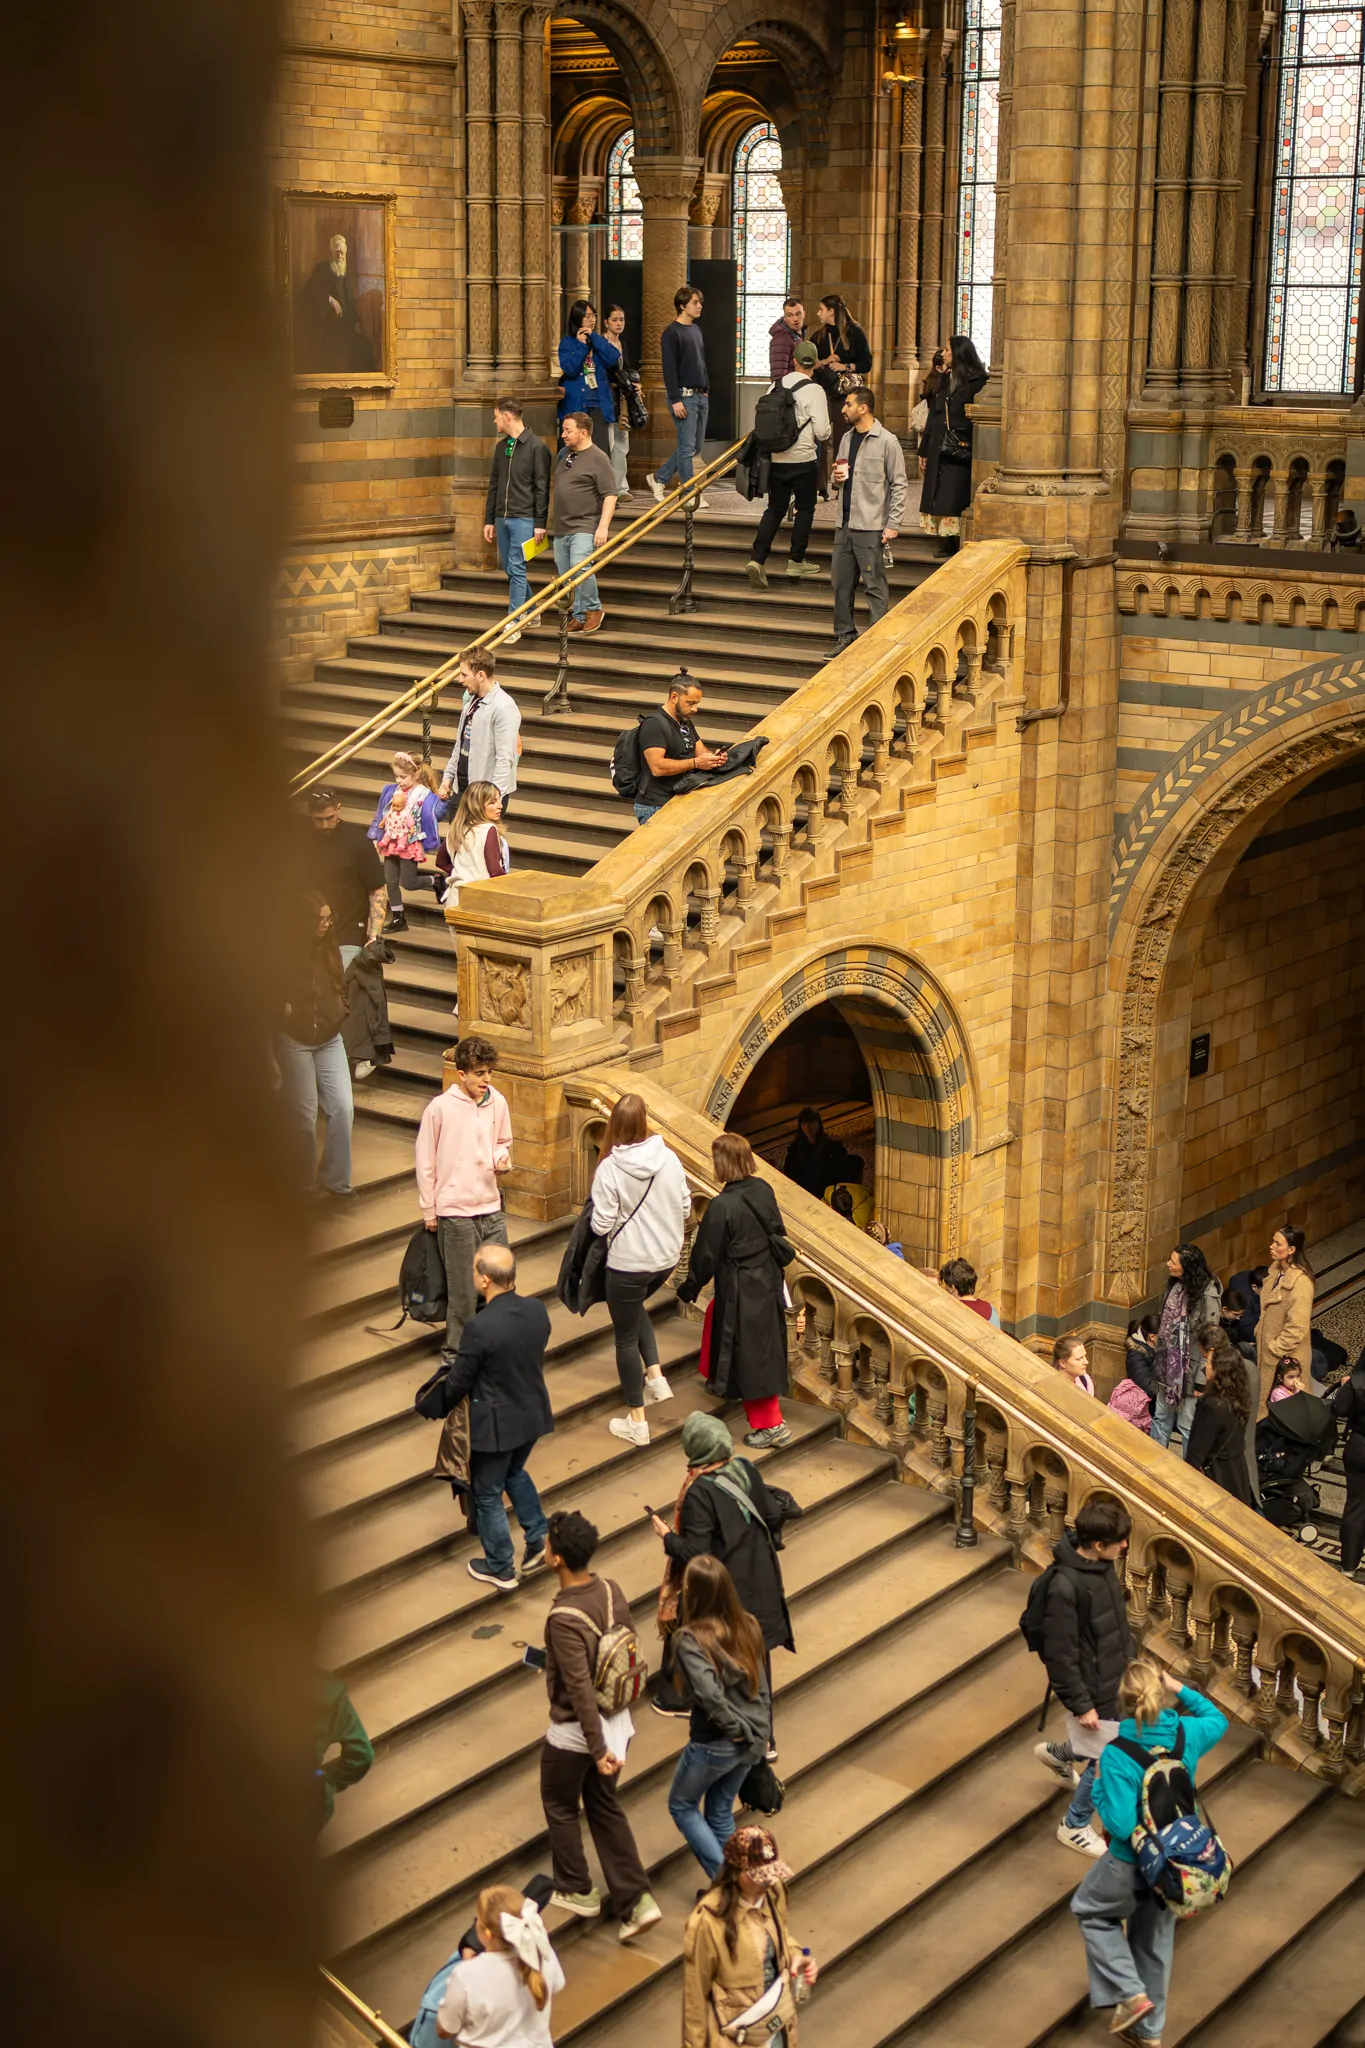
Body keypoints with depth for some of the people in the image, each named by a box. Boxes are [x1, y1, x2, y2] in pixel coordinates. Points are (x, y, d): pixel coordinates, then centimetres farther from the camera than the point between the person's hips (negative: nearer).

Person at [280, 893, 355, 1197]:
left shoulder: (329, 949, 4)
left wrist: (341, 1011, 2)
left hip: (330, 1039, 5)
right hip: (295, 1041, -5)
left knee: (343, 1108, -3)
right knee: (305, 1115, 1)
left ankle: (334, 1178, 8)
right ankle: (305, 1183, 16)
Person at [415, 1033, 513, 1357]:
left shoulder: (497, 1103, 0)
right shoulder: (439, 1108, -11)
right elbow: (425, 1163, -4)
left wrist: (501, 1157, -5)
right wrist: (429, 1211, -1)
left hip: (491, 1207, 4)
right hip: (455, 1211, -4)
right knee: (462, 1288, 2)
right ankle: (457, 1350, 18)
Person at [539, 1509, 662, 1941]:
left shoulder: (564, 1618, -29)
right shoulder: (613, 1591, -7)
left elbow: (580, 1690, -28)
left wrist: (598, 1748, -22)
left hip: (576, 1731, -7)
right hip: (618, 1720, 7)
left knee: (559, 1807, 19)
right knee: (605, 1807, 20)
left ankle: (576, 1890, 34)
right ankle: (635, 1901, 15)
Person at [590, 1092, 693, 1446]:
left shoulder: (609, 1169, -20)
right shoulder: (669, 1159, -8)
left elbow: (601, 1226, -16)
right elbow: (685, 1208, 3)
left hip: (628, 1262, -5)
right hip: (666, 1257, 5)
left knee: (626, 1338, 11)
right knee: (637, 1307, 34)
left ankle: (637, 1422, 18)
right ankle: (655, 1375, 22)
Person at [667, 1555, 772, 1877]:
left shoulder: (690, 1639, -21)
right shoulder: (746, 1626, -1)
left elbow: (709, 1694, -32)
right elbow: (760, 1684, 7)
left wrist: (735, 1728, -17)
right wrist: (762, 1732, 14)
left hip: (715, 1744, -6)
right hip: (753, 1739, 6)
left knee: (681, 1805, 19)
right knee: (720, 1811, 24)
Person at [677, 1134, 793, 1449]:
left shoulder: (722, 1206, -25)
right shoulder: (763, 1190, -5)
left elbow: (706, 1254, -15)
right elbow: (776, 1232, 9)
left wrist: (689, 1288, 1)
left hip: (740, 1288, -8)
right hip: (767, 1280, 8)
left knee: (751, 1353, 4)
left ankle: (770, 1424, 9)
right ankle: (723, 1384, 48)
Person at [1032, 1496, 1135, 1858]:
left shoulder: (1103, 1565, -5)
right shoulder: (1066, 1587, -31)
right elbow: (1060, 1654, -24)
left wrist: (1134, 1659, 19)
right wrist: (1080, 1704, -18)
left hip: (1118, 1680, 8)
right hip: (1094, 1691, -8)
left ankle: (1056, 1754, 49)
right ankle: (1074, 1826, 31)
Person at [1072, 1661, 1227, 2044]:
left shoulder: (1117, 1754, -27)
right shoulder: (1187, 1733, -12)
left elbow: (1121, 1825, -29)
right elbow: (1218, 1720, 12)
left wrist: (1099, 1790, -13)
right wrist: (1181, 1689, 5)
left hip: (1132, 1863, -5)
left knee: (1089, 1910, 26)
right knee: (1155, 1939, 25)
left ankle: (1132, 1994, 15)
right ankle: (1149, 2030, 39)